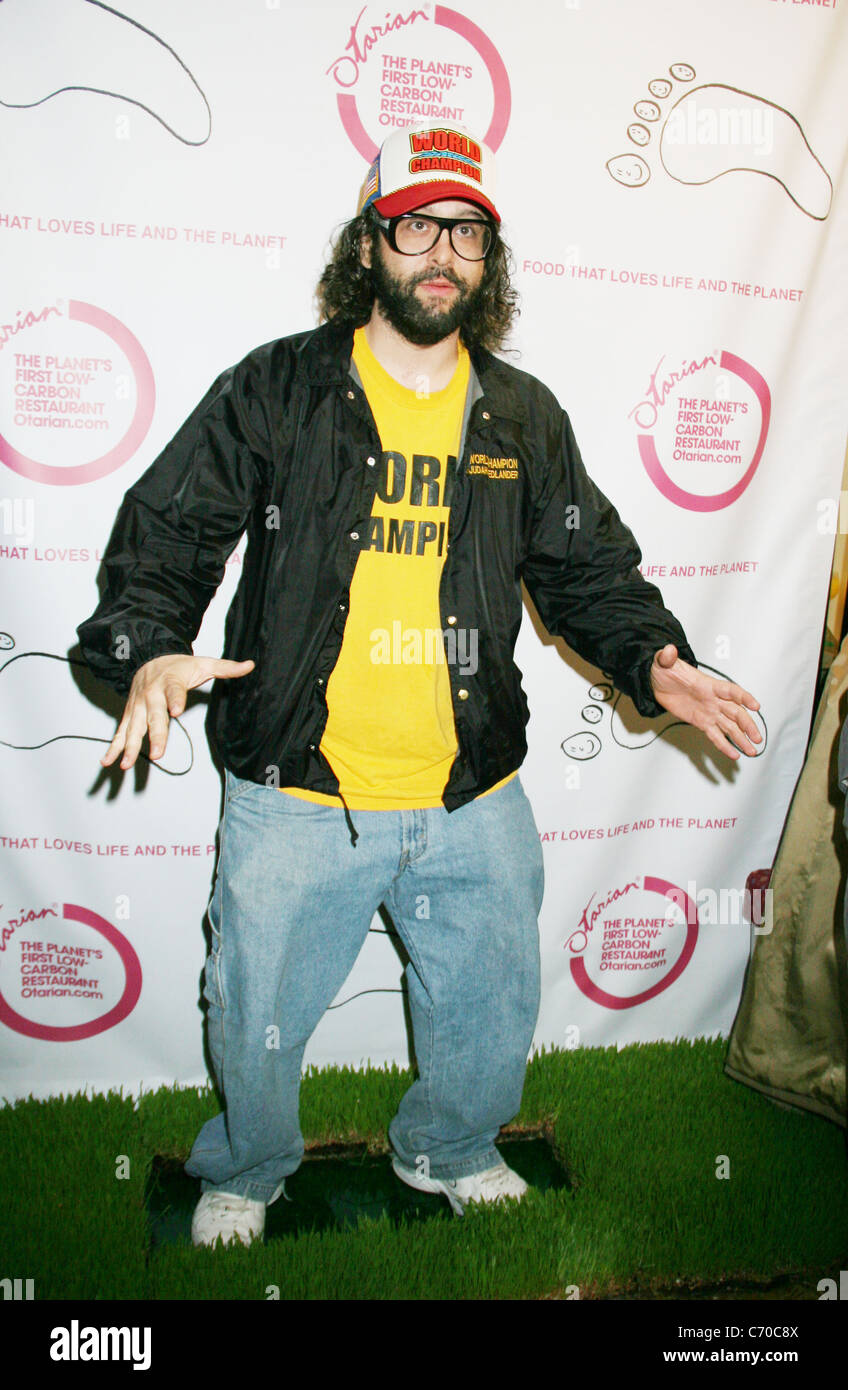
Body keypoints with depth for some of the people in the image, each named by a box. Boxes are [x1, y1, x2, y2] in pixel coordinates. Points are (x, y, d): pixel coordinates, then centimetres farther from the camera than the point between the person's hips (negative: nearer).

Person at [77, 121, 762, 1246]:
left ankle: (448, 1151, 52)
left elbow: (588, 567, 12)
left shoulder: (527, 418, 8)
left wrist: (652, 660, -5)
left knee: (495, 1010, 20)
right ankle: (245, 1173, 47)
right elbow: (165, 535, -3)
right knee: (259, 1022, 13)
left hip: (476, 802, 3)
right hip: (297, 793, -2)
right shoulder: (275, 391, -2)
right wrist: (149, 648, -21)